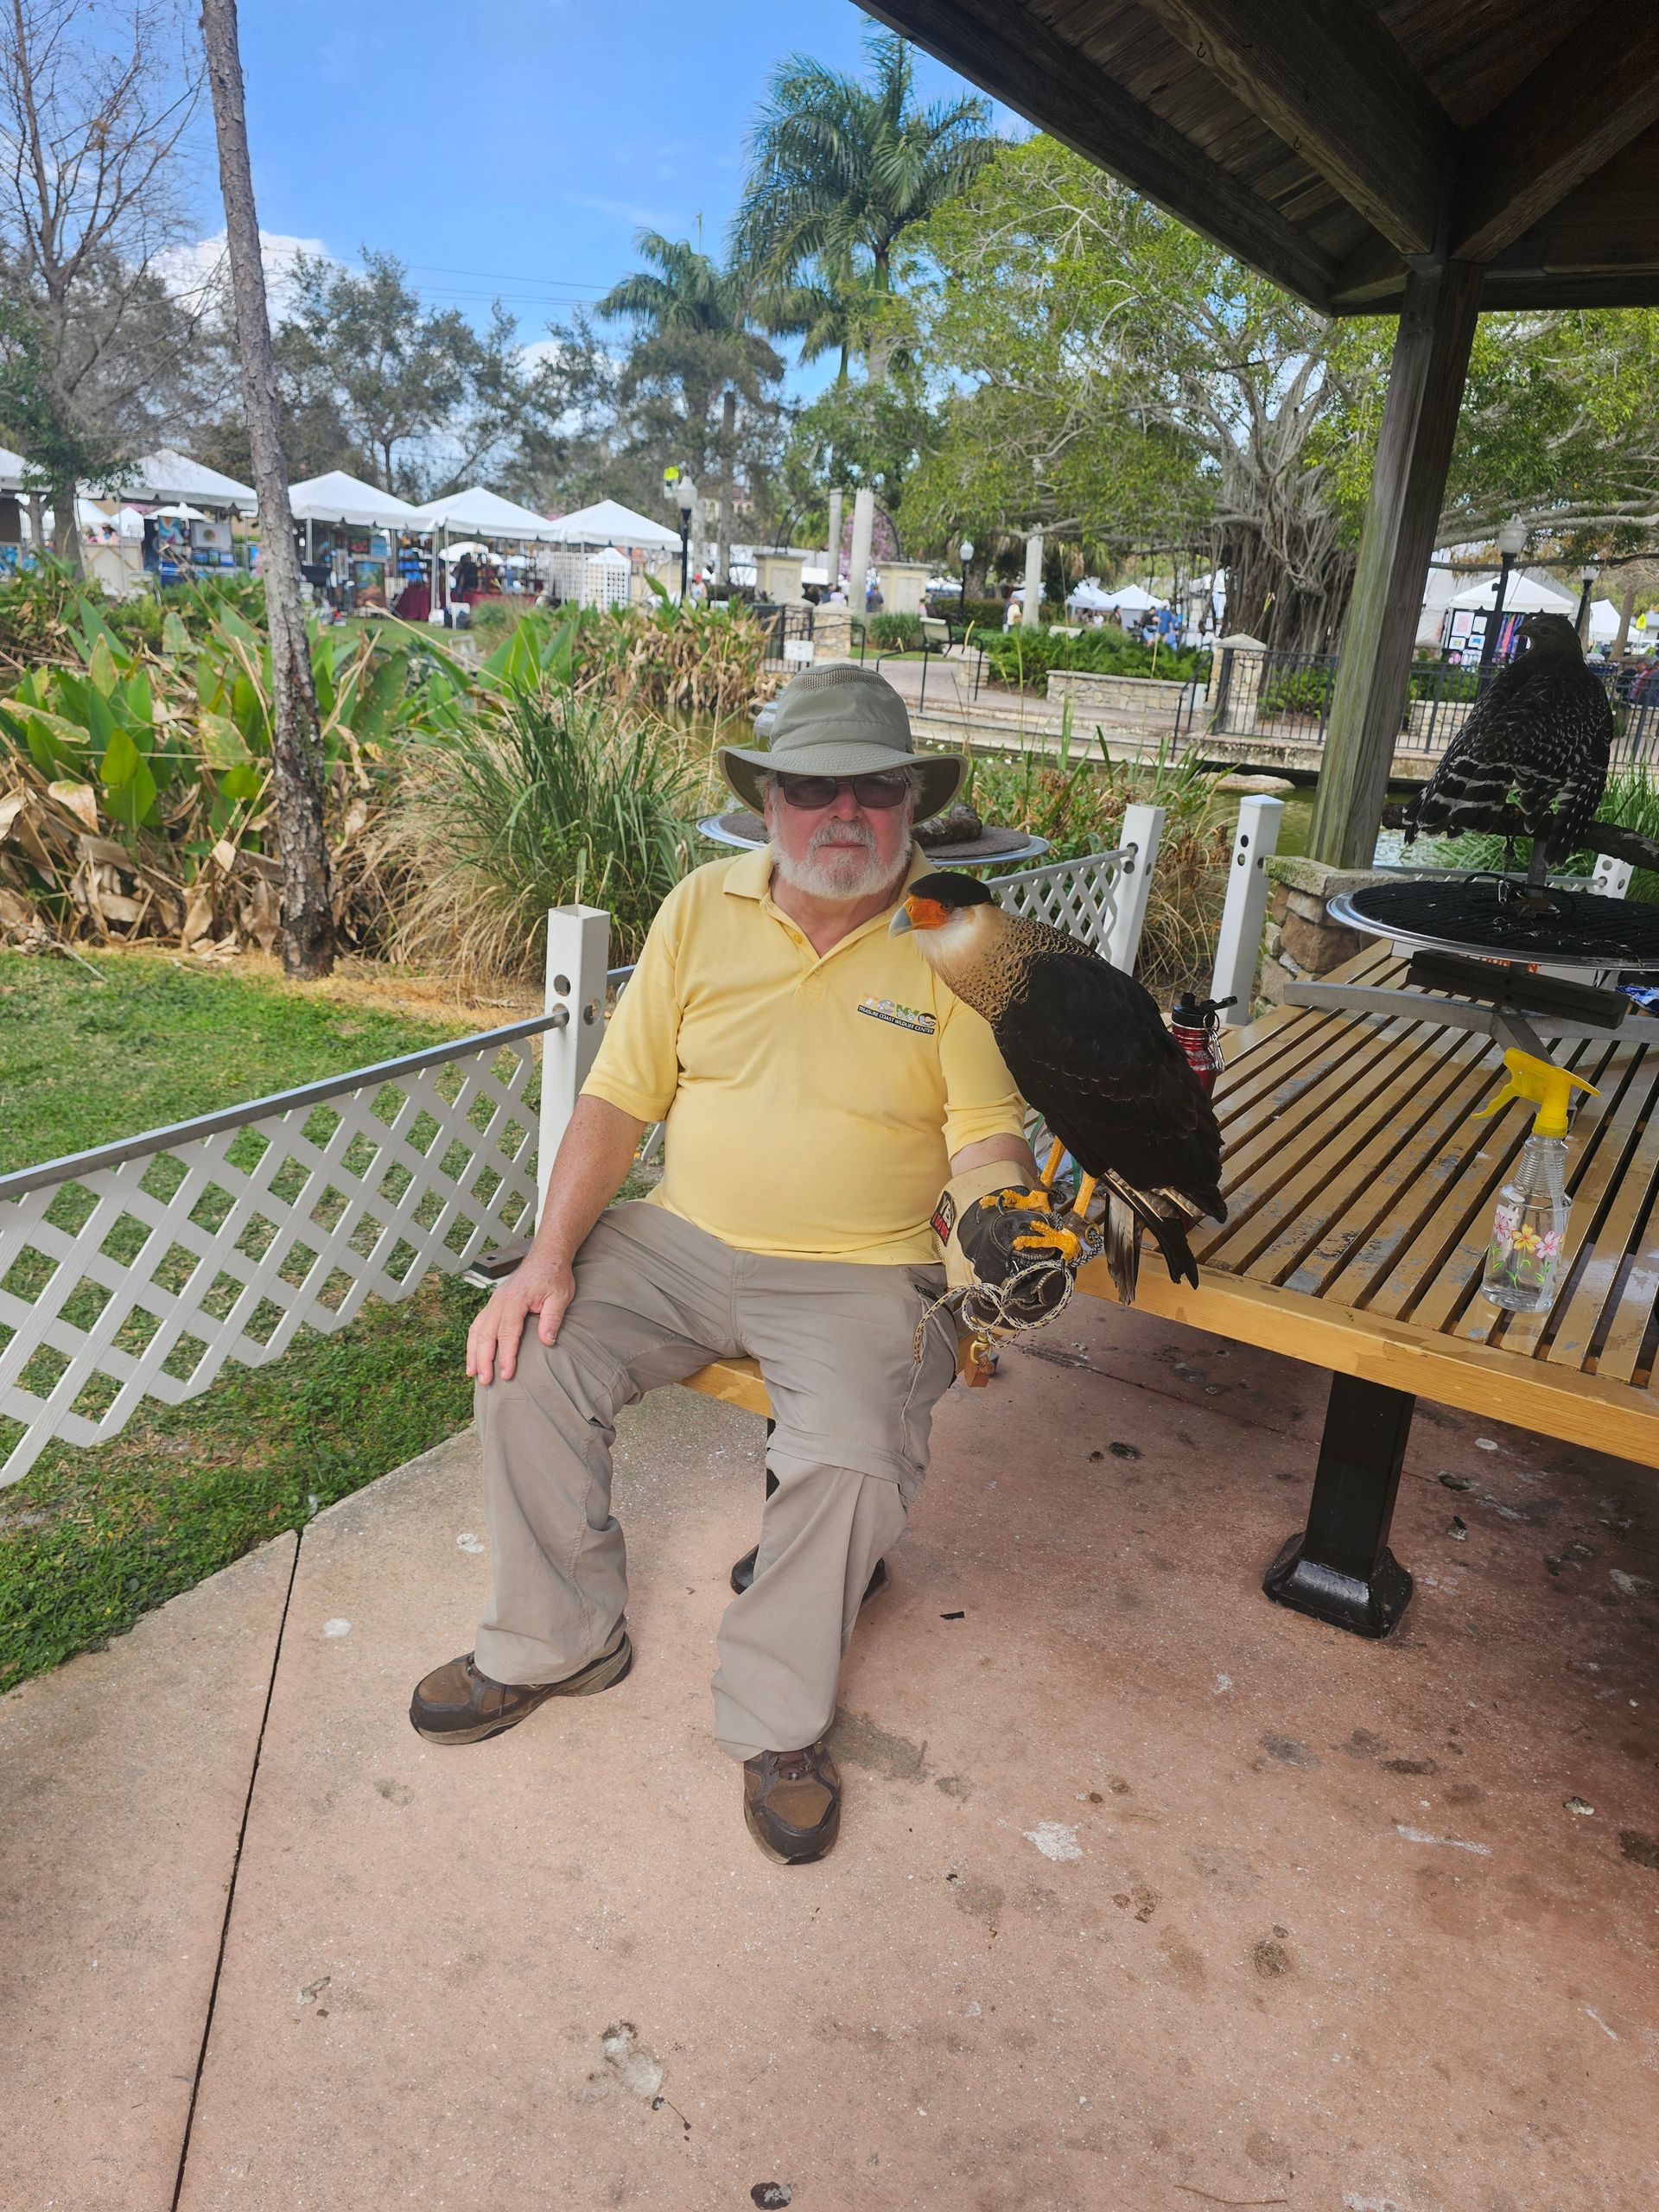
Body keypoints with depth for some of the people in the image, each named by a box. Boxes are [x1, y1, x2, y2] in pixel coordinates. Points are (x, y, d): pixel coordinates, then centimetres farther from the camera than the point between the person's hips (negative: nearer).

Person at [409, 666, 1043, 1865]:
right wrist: (550, 1256, -8)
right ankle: (559, 1637, 11)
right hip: (684, 1236, 4)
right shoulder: (703, 908, 3)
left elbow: (989, 1138, -9)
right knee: (527, 1361, -14)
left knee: (855, 1459, -27)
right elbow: (619, 1097, 3)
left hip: (860, 1271, -3)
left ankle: (778, 1722, 2)